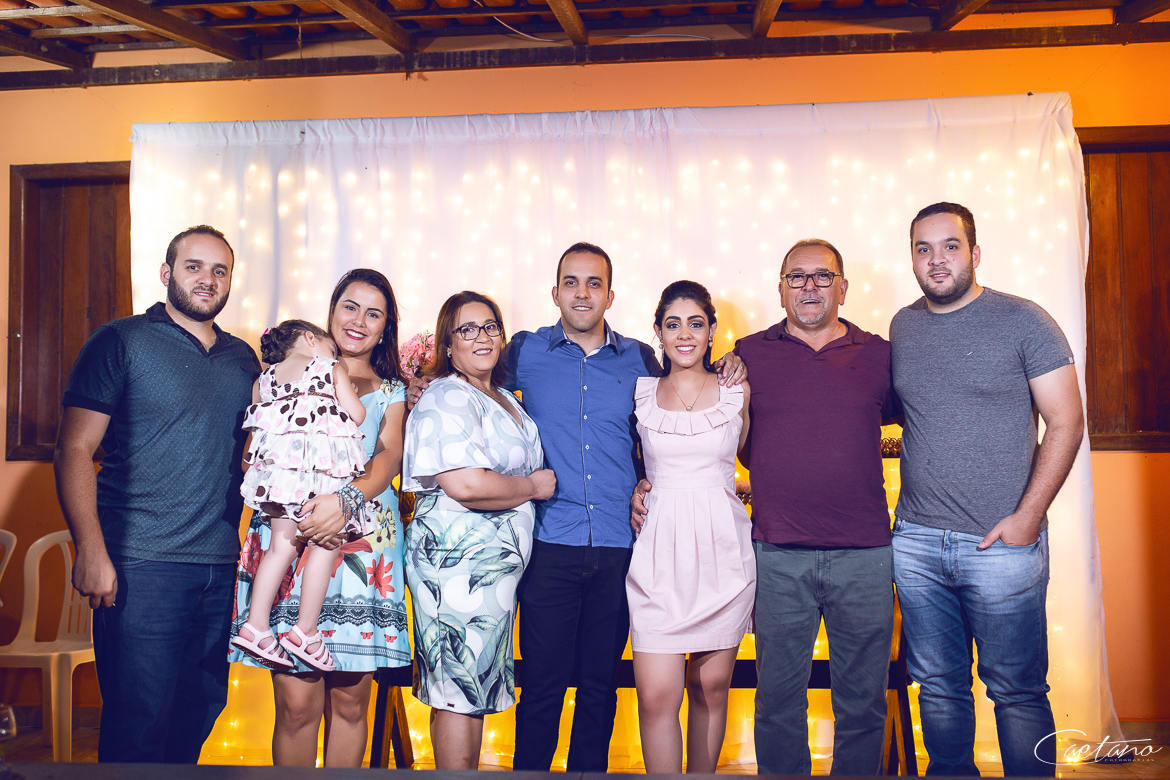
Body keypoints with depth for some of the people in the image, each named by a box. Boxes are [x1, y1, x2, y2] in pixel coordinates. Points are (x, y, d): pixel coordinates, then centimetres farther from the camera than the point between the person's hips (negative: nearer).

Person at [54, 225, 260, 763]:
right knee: (138, 720, -3)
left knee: (203, 709, 13)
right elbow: (74, 450, -6)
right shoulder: (121, 341, -1)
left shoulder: (243, 359, 14)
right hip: (143, 565, -5)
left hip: (222, 565, 5)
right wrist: (90, 551, -15)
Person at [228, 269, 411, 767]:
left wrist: (348, 499, -22)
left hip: (363, 543, 1)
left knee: (350, 701, 3)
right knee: (297, 703, -5)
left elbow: (389, 454, -1)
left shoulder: (392, 391, 17)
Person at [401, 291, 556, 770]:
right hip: (459, 563, -9)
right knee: (460, 692, -3)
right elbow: (466, 484, -25)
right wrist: (534, 487, -11)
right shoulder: (449, 398, -12)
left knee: (473, 692, 14)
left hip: (496, 563, 10)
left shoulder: (504, 401, 18)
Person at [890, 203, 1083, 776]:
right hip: (915, 541, 5)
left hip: (1002, 543, -4)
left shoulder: (1022, 321, -5)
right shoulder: (902, 327, 9)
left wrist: (1027, 516, -14)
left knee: (1017, 691, 5)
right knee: (938, 686, 14)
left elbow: (1065, 422, -7)